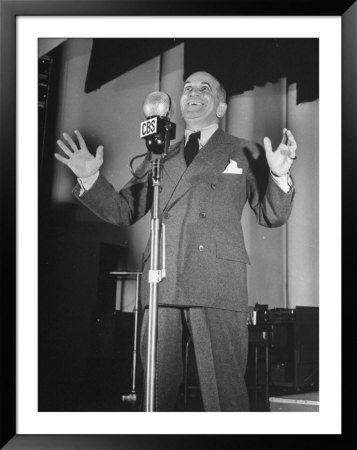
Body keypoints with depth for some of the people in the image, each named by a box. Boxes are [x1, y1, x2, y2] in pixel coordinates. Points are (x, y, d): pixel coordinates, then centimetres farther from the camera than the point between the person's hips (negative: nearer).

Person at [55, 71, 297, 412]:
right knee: (155, 390, 6)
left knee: (223, 393, -7)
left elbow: (272, 216, 8)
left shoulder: (243, 153, 14)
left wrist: (279, 176, -10)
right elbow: (123, 211, 20)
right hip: (162, 284, 4)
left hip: (216, 284, -3)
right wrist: (90, 179, 5)